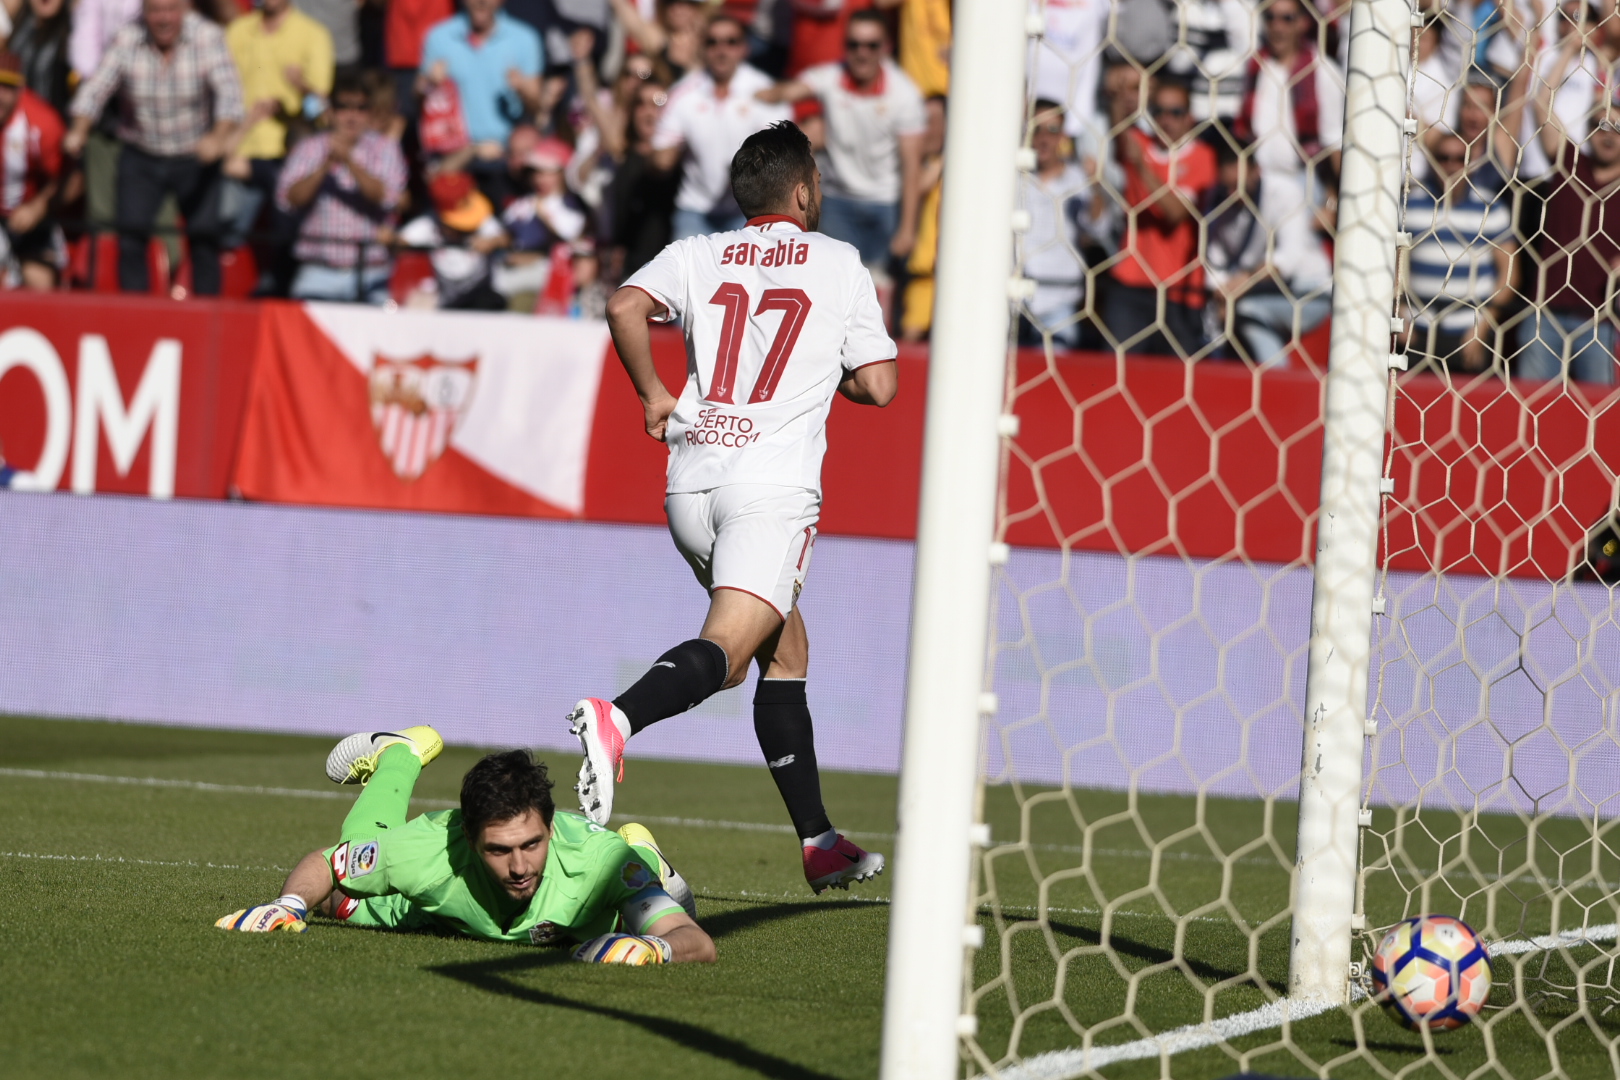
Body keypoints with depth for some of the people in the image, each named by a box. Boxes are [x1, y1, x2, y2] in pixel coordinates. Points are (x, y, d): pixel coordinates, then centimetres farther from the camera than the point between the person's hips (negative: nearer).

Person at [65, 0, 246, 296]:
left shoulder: (208, 37, -15)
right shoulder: (127, 40, -11)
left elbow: (229, 91, -25)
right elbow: (96, 87, -14)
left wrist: (219, 137, -44)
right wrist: (79, 131, -32)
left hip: (195, 158, -1)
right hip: (141, 157, 1)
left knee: (205, 235, -6)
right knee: (131, 233, -9)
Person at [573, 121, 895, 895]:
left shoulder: (698, 256, 12)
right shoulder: (838, 264, 7)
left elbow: (625, 306, -6)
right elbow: (878, 387, 5)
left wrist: (652, 395, 7)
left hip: (690, 483, 5)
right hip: (772, 484, -5)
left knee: (786, 650, 17)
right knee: (727, 646, -19)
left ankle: (818, 840, 18)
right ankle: (616, 718, -48)